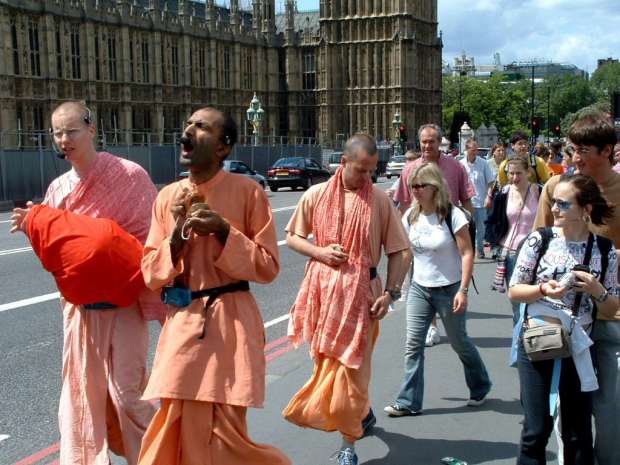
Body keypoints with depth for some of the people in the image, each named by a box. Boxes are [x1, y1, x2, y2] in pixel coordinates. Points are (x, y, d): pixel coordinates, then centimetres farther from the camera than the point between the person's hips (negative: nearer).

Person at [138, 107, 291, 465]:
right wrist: (179, 231, -10)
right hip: (181, 325, 4)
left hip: (230, 324, -4)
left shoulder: (248, 192, -6)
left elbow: (268, 267, -5)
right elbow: (151, 274, 6)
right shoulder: (169, 196, 6)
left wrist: (222, 231, -16)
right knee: (176, 431, 6)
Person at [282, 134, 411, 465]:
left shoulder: (380, 201, -2)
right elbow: (292, 237, 10)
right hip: (322, 288, 2)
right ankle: (363, 415, 39)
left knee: (351, 365, -1)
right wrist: (319, 252, -8)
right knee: (327, 360, 12)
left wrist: (390, 292, -9)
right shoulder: (316, 195, 2)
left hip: (360, 291, -2)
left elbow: (401, 253, 0)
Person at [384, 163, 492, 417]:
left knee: (459, 342, 11)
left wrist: (463, 290, -20)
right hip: (419, 288, 5)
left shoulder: (452, 215, -15)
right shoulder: (411, 215, 1)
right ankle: (408, 402, 6)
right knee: (413, 345, -1)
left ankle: (480, 387, 35)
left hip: (448, 289, -4)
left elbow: (467, 253, -16)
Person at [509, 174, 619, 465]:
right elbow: (514, 291, 0)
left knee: (578, 434, 12)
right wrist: (543, 290, -19)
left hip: (577, 349, 2)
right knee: (537, 429, 0)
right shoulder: (539, 240, -6)